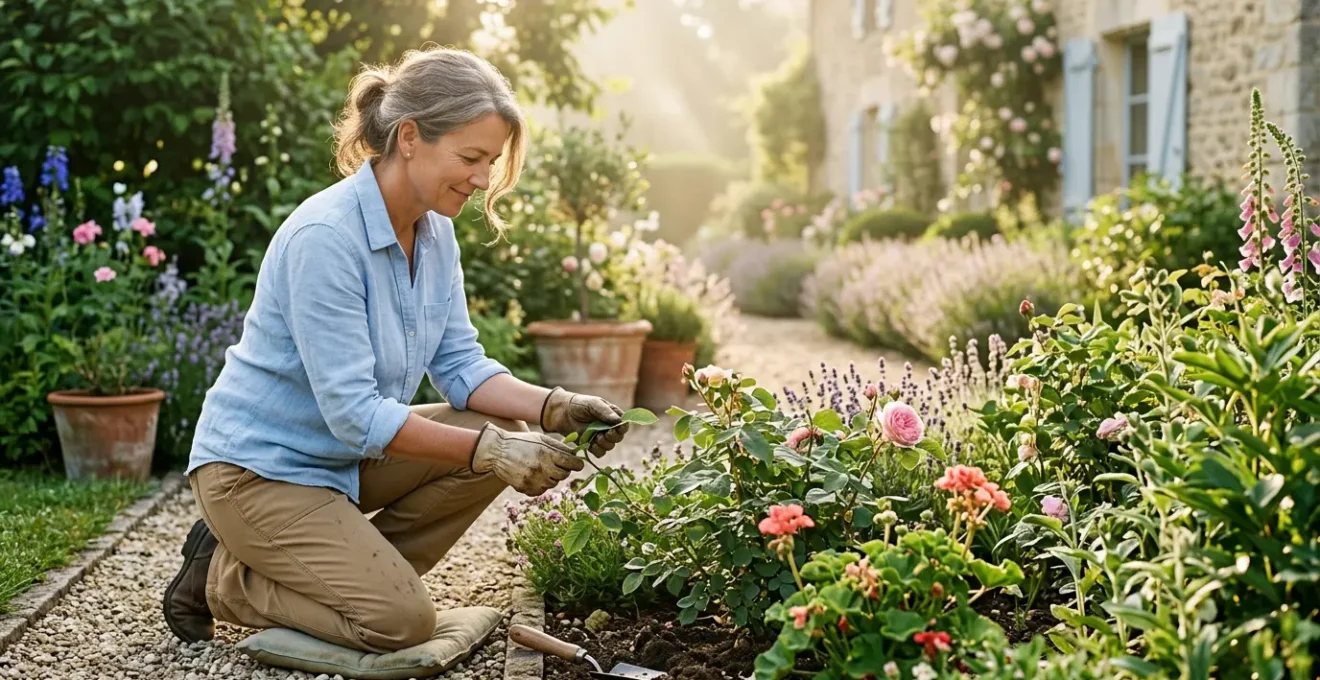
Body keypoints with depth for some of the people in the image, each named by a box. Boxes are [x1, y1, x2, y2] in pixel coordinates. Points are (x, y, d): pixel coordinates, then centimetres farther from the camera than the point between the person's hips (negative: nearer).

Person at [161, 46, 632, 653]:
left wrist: (554, 409, -18)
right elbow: (353, 413, -30)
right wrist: (489, 451, -32)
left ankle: (360, 572, 5)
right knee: (400, 621, -17)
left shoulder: (435, 231, -2)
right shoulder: (324, 237, -28)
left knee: (508, 440, -9)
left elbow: (459, 365, -1)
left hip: (343, 455, 8)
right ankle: (224, 577, 4)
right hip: (258, 466, -8)